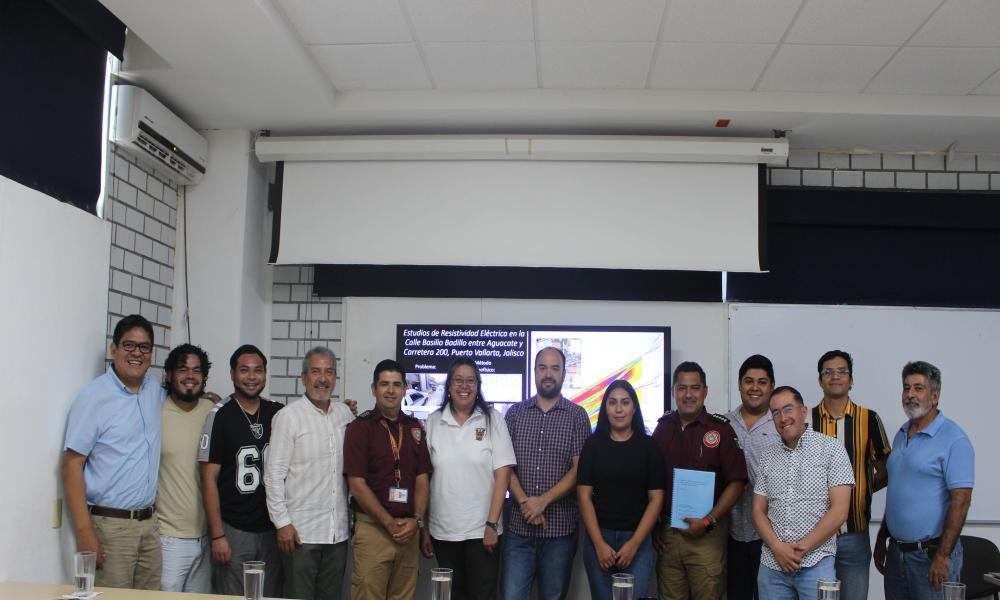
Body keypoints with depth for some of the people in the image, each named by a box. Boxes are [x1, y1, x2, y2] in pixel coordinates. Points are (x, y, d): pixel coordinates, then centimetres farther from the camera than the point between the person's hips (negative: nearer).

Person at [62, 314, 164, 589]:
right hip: (110, 525, -5)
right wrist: (84, 531, -16)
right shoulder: (94, 396, -8)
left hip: (149, 523, 6)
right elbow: (72, 464, -10)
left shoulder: (155, 389, 9)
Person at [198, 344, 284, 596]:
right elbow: (209, 479, -6)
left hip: (271, 529, 4)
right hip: (233, 530, -4)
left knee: (270, 595, 10)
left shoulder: (278, 413, 6)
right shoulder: (220, 415, -5)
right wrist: (217, 535, -11)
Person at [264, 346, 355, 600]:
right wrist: (282, 522, -12)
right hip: (300, 532, -5)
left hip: (338, 532, 5)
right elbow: (273, 474, -8)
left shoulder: (345, 413, 9)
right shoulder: (288, 416, -7)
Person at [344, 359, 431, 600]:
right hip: (372, 528, -4)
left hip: (409, 530, 4)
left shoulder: (414, 427, 11)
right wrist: (390, 523, -11)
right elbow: (357, 485, -8)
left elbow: (422, 479, 9)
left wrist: (416, 520, -6)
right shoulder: (360, 427, -3)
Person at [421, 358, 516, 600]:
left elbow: (502, 474, -4)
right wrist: (424, 528, 5)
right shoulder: (433, 422, 4)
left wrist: (492, 524, -10)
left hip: (482, 531, -2)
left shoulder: (492, 419, -2)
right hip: (442, 531, 2)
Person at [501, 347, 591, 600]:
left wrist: (543, 501, -13)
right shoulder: (515, 413, 7)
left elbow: (579, 468, -4)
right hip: (519, 526, 1)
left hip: (560, 528, -1)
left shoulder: (577, 415, 2)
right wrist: (524, 501, -11)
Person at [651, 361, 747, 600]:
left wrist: (708, 521, -13)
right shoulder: (663, 427, 8)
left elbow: (736, 482, -7)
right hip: (665, 533, 3)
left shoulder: (721, 428, -4)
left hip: (707, 534, -3)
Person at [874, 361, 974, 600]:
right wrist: (881, 539, 17)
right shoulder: (901, 435, 12)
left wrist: (943, 556, -20)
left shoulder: (954, 439, -12)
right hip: (897, 551, 7)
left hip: (931, 553, -7)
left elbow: (961, 500, -16)